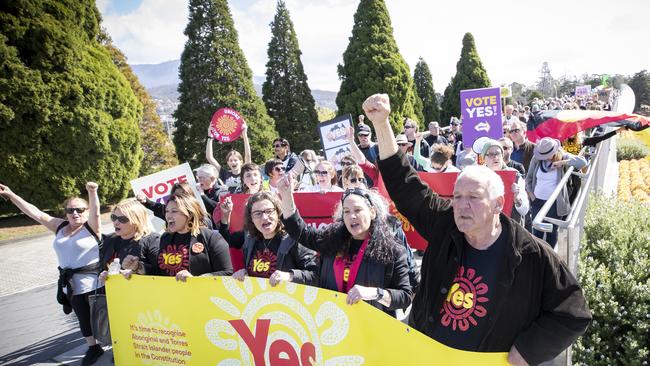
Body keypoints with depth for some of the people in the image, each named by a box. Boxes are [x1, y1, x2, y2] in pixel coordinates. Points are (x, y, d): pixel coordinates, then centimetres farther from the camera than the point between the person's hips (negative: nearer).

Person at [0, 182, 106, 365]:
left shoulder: (91, 227, -9)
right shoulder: (60, 226, 7)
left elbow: (95, 212, -28)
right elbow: (36, 214, 8)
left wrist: (92, 192, -47)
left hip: (95, 283, -5)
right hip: (72, 285, 6)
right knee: (84, 318, 17)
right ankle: (93, 348, 35)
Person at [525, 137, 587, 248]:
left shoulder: (563, 157, -9)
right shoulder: (536, 158, -4)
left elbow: (582, 162, -20)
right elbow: (529, 177, 6)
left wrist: (563, 162, -28)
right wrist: (530, 193, -1)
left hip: (554, 203, -1)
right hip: (537, 201, 1)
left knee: (552, 231, 13)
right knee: (537, 230, 10)